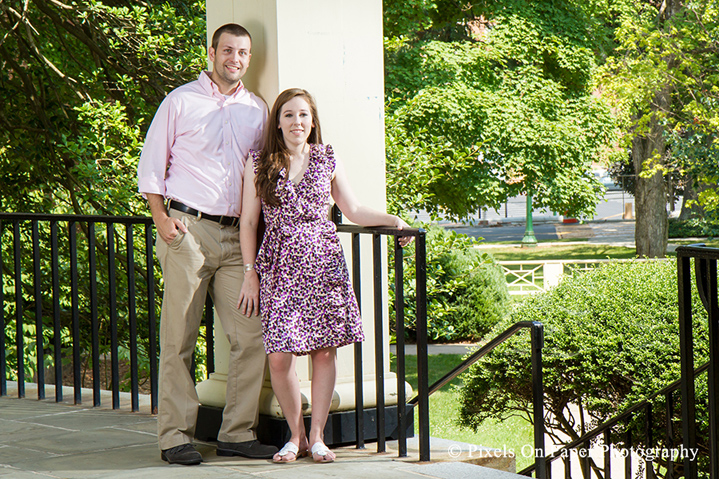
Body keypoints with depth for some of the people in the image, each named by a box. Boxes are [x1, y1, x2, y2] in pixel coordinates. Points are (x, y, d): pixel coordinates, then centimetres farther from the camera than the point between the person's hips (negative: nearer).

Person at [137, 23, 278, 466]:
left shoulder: (256, 110, 15)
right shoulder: (181, 101, 4)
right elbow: (152, 163, 5)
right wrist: (161, 217, -6)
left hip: (237, 235, 4)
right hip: (187, 229, -4)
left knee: (252, 335, -4)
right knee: (178, 339, -3)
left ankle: (238, 432, 5)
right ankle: (175, 435, 2)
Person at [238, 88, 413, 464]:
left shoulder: (327, 161, 9)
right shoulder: (258, 163, 5)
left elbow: (353, 211, 17)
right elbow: (248, 222, 7)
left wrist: (392, 220, 3)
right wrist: (250, 273, 2)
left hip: (323, 263, 1)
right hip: (280, 266, -1)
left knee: (324, 351, 0)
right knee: (279, 356, -8)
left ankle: (317, 436, 11)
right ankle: (296, 435, 9)